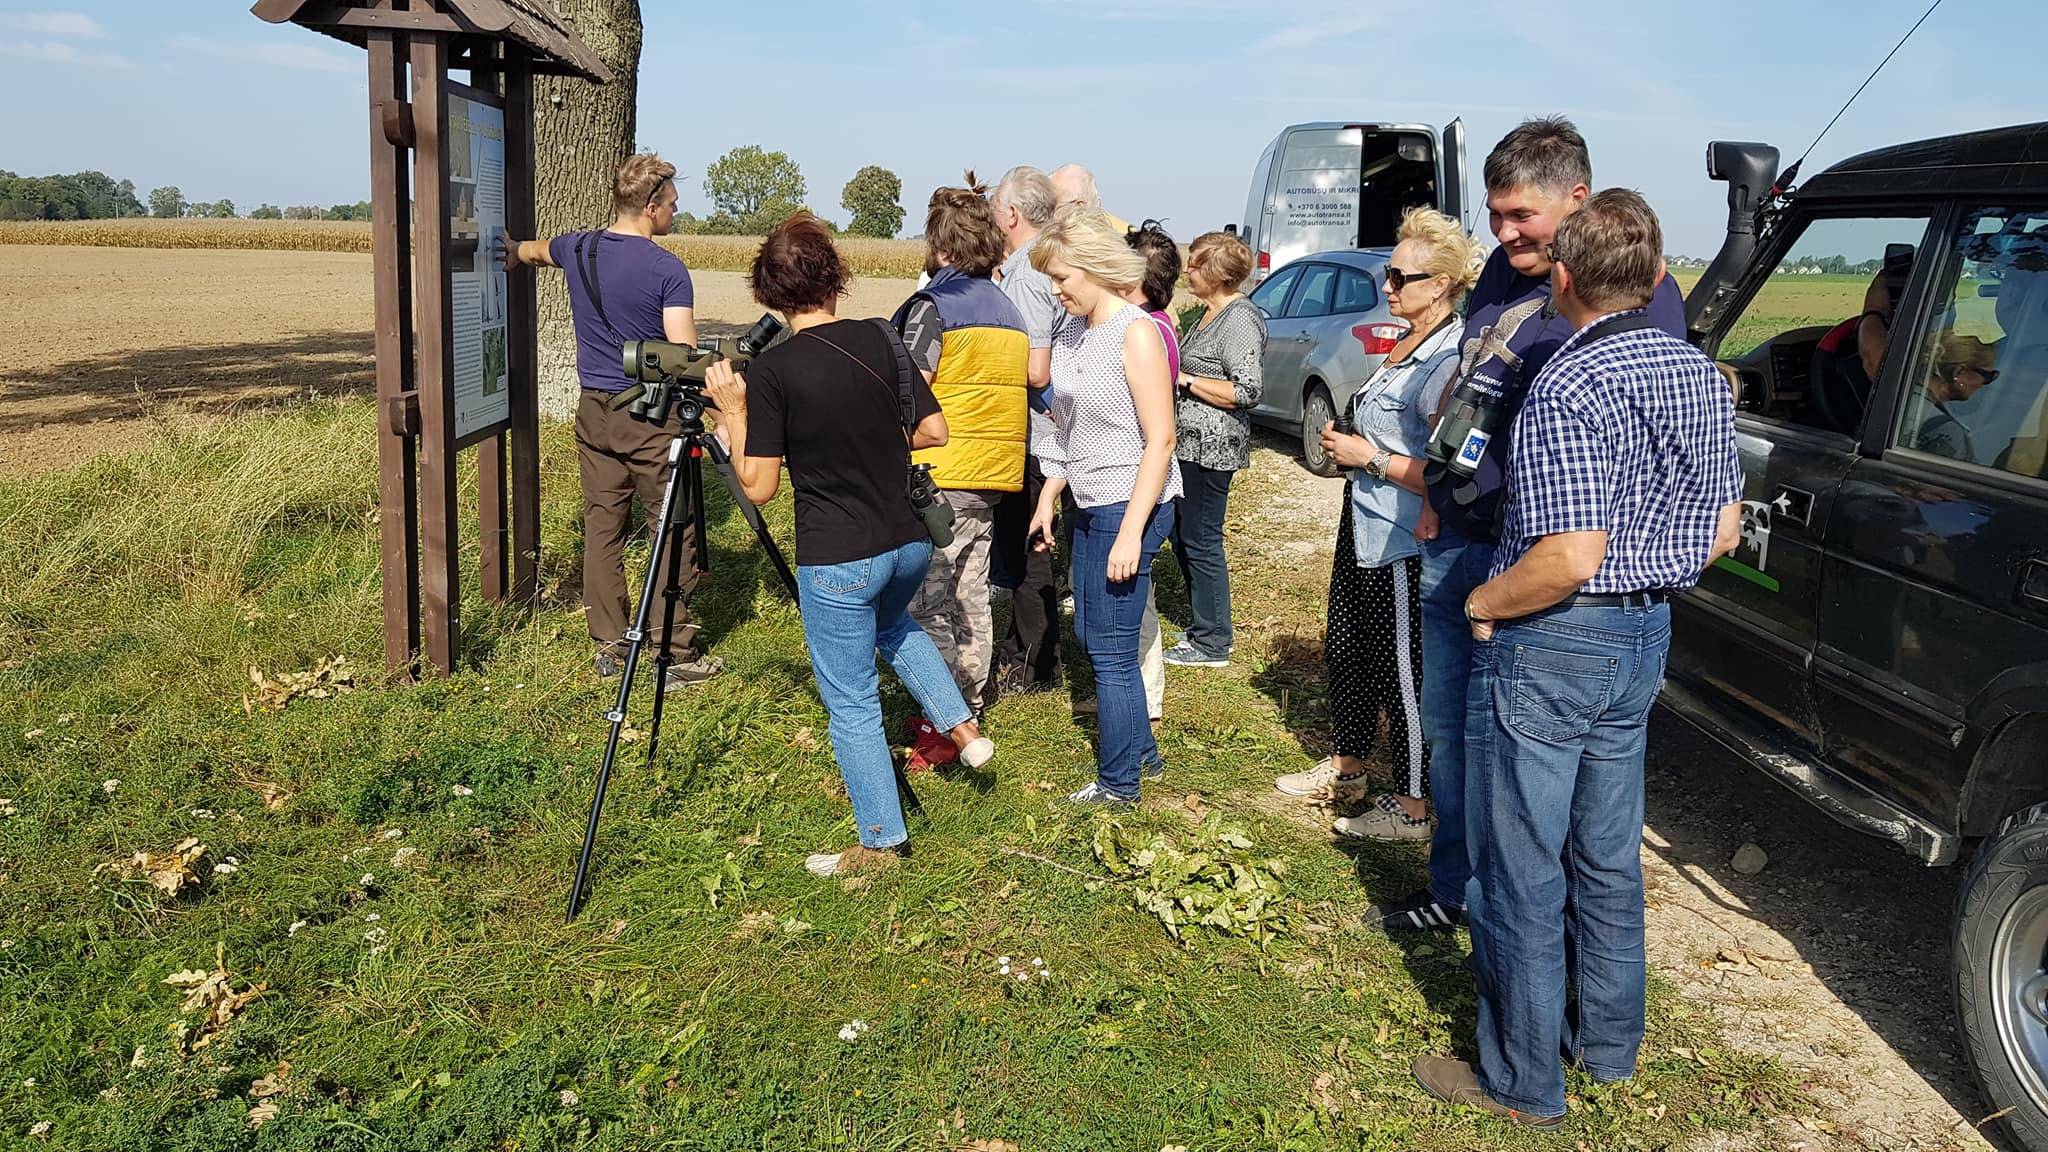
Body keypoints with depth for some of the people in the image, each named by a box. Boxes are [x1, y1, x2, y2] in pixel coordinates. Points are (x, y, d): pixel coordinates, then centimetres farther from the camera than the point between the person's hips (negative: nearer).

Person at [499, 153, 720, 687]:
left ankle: (607, 645, 17)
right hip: (652, 417, -6)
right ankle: (675, 653, 1)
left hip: (594, 412, 6)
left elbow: (535, 251, 31)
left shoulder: (577, 249, 6)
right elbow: (685, 355, -19)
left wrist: (514, 252, 52)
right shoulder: (667, 268, -13)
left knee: (601, 527, 11)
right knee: (672, 532, 0)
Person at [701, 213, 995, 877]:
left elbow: (758, 487, -12)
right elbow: (933, 432, 3)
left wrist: (733, 412, -2)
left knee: (852, 701, 9)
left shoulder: (770, 372, -14)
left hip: (836, 559, -5)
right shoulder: (880, 340, -1)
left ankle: (881, 843, 19)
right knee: (892, 624, 37)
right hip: (910, 541, 6)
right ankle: (962, 727, 29)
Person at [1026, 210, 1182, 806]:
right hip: (1088, 508, 9)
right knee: (1093, 638, 15)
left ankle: (1118, 782, 12)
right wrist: (1047, 500, 16)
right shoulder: (1069, 333, 10)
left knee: (1111, 648, -2)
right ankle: (1143, 752, 32)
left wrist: (1131, 531, -21)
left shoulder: (1136, 333, -15)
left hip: (1129, 507, -9)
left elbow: (1160, 440, -18)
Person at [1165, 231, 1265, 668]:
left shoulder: (1239, 320, -16)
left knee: (1201, 540, -3)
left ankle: (1213, 643, 7)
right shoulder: (1212, 313, 15)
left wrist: (1183, 379, -17)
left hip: (1211, 448, -11)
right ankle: (1205, 626, 29)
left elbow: (1247, 391, -23)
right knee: (1183, 537, 16)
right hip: (1190, 444, 11)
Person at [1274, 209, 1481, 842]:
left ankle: (1412, 805, 18)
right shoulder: (1405, 344, 9)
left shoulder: (1449, 361, -22)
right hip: (1363, 528, 10)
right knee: (1345, 650, 21)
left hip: (1404, 545, -10)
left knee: (1402, 672, 2)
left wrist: (1369, 456, -19)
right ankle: (1347, 766, 40)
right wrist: (1347, 438, 5)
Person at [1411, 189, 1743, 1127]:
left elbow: (1569, 557, -28)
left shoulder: (1566, 388, -22)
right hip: (1646, 638, 9)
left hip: (1553, 645, -8)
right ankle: (1609, 1045, 37)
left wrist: (1482, 603, -12)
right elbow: (1723, 533, 11)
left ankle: (1522, 1082, 18)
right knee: (1608, 856, 22)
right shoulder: (1701, 377, 5)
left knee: (1521, 874, 5)